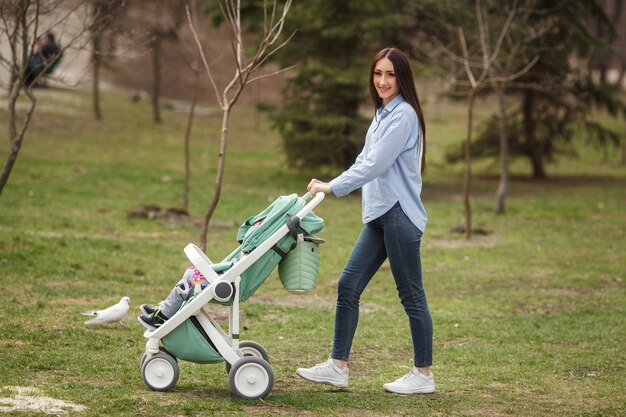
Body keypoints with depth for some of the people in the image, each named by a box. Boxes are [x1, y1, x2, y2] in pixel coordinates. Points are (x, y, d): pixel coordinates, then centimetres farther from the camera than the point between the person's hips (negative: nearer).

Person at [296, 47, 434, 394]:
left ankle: (423, 375, 7)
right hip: (379, 216, 9)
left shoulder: (403, 114, -12)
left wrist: (333, 187, -15)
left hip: (399, 215, -9)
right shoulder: (383, 114, 17)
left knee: (411, 294, -1)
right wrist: (331, 185, 7)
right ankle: (337, 367, 11)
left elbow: (376, 165, -18)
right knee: (348, 286, 6)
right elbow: (366, 162, 20)